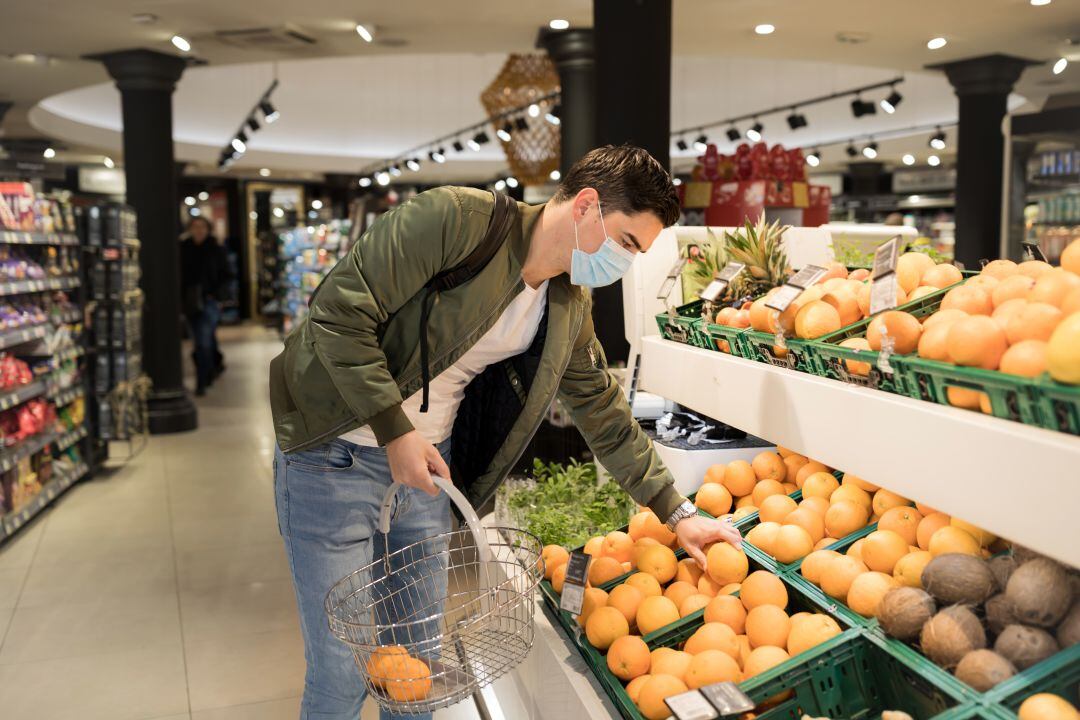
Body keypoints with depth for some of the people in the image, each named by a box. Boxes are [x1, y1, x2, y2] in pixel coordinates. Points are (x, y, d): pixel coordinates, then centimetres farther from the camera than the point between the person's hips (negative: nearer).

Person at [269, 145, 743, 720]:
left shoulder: (571, 310, 2)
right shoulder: (456, 219, -20)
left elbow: (605, 416, 11)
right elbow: (339, 312, -21)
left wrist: (677, 512, 9)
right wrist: (395, 432, -21)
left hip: (429, 461, 6)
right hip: (334, 457, -6)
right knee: (343, 672, 2)